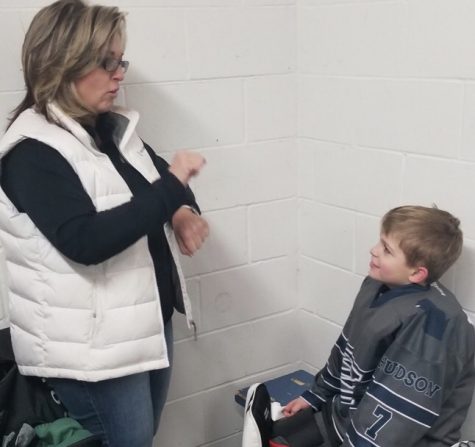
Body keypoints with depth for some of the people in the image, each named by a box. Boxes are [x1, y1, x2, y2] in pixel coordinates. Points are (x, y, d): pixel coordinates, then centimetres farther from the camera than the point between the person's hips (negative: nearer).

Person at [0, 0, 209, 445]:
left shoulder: (113, 128, 6)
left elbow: (161, 184, 17)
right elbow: (86, 241, -27)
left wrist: (184, 213, -6)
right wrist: (171, 185, -23)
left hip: (150, 322, 8)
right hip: (94, 347, -7)